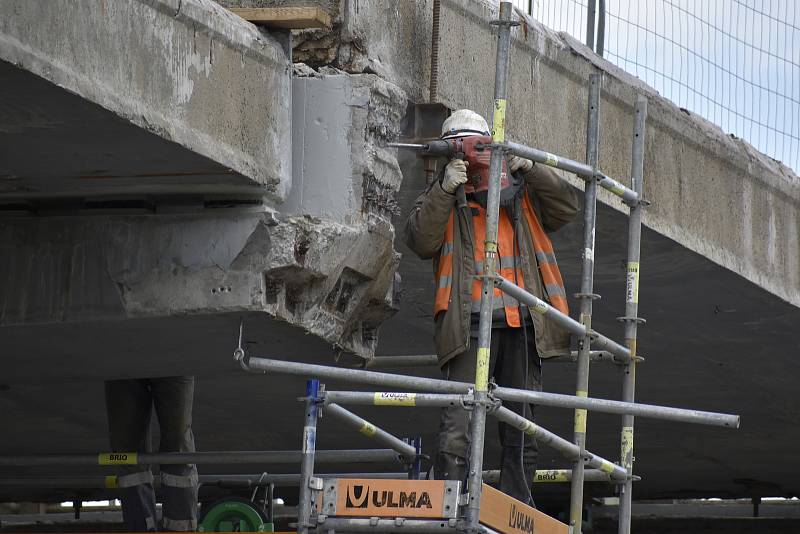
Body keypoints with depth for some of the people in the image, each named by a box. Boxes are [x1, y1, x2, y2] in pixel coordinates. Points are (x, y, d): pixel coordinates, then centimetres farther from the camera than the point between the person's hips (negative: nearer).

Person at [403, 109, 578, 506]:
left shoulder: (522, 194, 18)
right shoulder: (441, 199, 14)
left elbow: (567, 206, 3)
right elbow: (421, 242, -3)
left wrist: (529, 168, -7)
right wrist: (445, 189, -12)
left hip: (522, 327, 3)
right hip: (470, 324, -3)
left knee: (523, 436, 5)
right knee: (457, 431, -14)